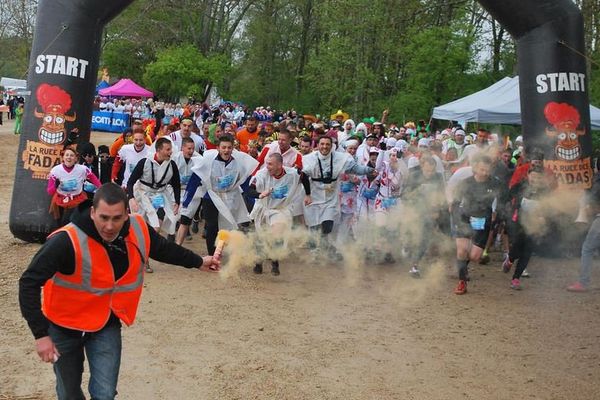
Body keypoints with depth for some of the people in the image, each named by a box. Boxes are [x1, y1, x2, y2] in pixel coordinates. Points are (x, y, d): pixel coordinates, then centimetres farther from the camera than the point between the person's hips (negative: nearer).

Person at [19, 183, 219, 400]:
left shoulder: (138, 231, -16)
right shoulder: (67, 241, -33)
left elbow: (164, 249, 6)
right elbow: (29, 283, -27)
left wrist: (198, 262, 20)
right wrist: (40, 334, -29)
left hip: (106, 325, 3)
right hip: (64, 326, -2)